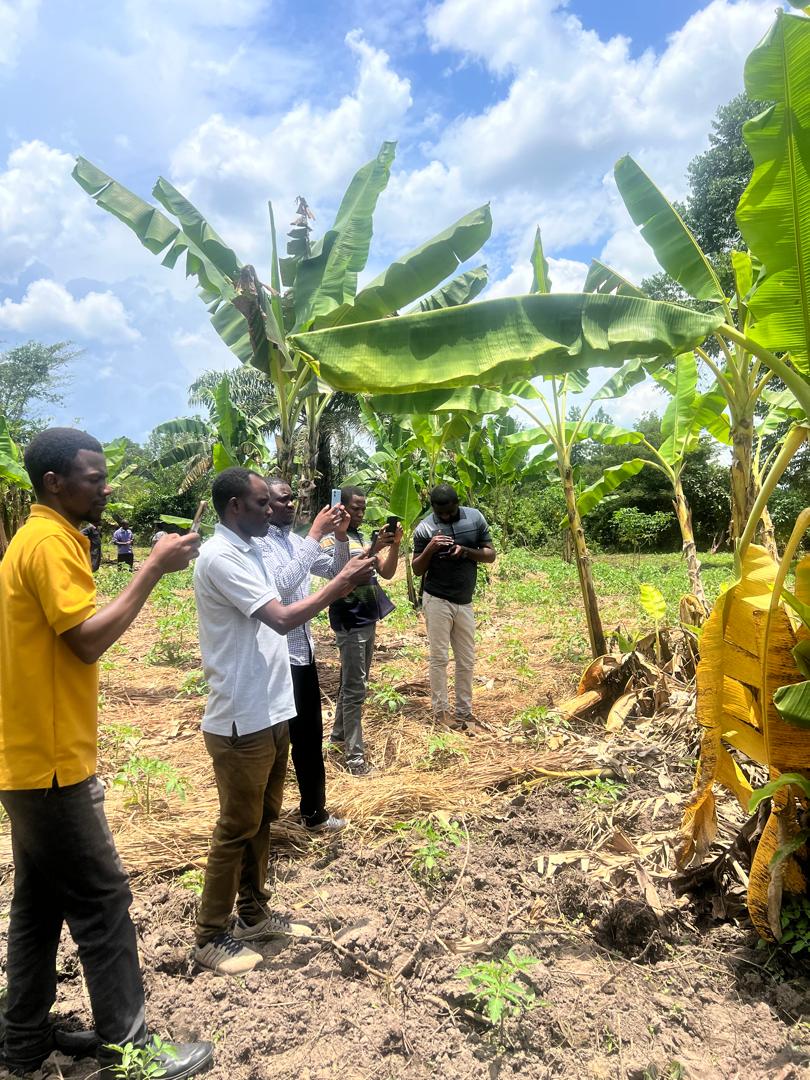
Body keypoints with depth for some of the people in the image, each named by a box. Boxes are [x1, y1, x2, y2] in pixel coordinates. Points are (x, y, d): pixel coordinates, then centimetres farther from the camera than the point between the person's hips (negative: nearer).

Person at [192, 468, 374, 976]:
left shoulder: (249, 550, 11)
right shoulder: (220, 557, -20)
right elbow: (281, 619, -26)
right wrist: (341, 583, -21)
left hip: (271, 714, 9)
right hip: (241, 722, -9)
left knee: (262, 821, 20)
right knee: (237, 829, 5)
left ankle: (254, 915, 36)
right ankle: (211, 936, 23)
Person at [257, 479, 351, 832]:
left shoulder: (296, 541, 10)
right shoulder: (257, 543, -15)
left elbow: (335, 571, 11)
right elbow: (282, 584, -28)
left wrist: (340, 535, -6)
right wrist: (316, 535, -27)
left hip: (303, 653, 8)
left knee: (309, 738, 18)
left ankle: (314, 812, 33)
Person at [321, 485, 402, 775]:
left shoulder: (361, 539, 13)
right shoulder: (331, 540, -12)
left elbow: (386, 572, 7)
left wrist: (395, 545, -9)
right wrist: (374, 549, -33)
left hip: (368, 620, 8)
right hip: (350, 624, -8)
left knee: (352, 684, 18)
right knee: (355, 690, -6)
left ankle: (339, 733, 32)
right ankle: (354, 754, -1)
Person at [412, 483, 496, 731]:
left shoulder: (475, 518, -2)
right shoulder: (424, 528, -8)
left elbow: (490, 555, -1)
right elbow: (417, 570, -3)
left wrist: (466, 551, -19)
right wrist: (429, 549, -22)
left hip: (465, 602, 3)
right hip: (437, 601, -3)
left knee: (466, 659, 9)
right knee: (439, 658, 2)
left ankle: (464, 711, 21)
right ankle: (440, 711, 13)